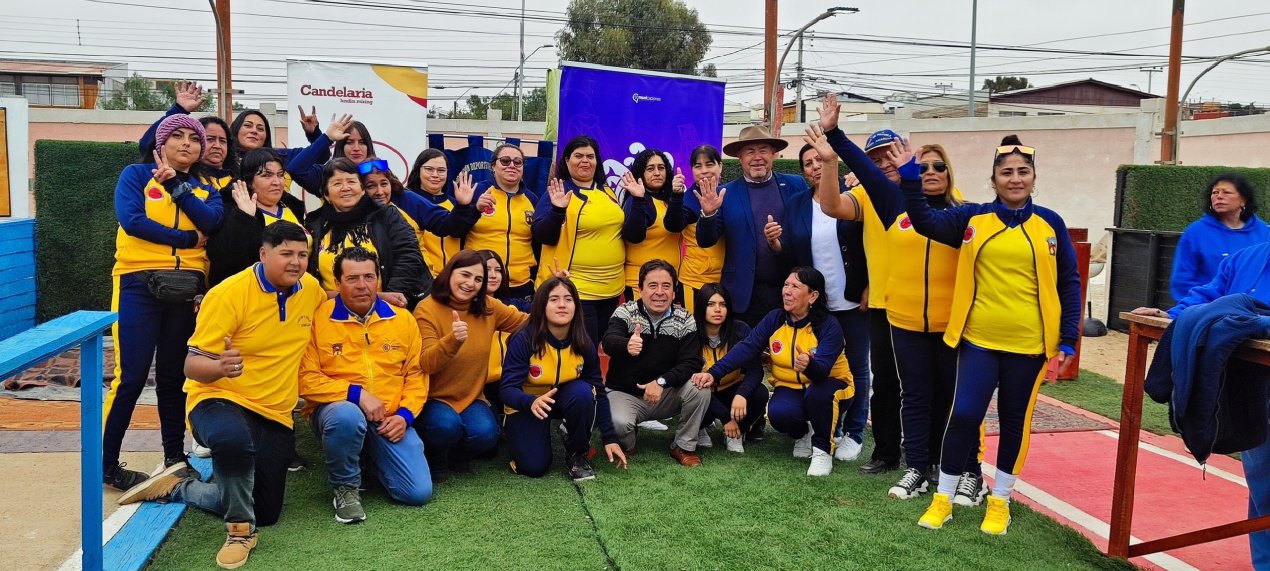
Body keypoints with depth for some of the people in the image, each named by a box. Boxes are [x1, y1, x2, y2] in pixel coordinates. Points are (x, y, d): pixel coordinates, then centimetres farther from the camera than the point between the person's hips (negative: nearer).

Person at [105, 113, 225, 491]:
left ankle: (175, 456, 19)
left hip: (186, 291, 4)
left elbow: (213, 222, -7)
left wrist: (177, 183, -12)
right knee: (131, 376, -7)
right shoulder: (136, 174, 4)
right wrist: (188, 239, -8)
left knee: (174, 376, 10)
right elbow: (130, 220, -13)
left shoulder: (205, 189, 14)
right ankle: (107, 464, 4)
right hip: (139, 286, -4)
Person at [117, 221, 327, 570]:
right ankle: (241, 529, -15)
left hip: (275, 414, 6)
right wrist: (220, 366, -39)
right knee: (234, 439, -42)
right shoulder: (229, 294, -16)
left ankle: (178, 487, 27)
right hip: (221, 399, -5)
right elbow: (192, 365, -17)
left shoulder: (310, 289, 0)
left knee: (265, 513, 6)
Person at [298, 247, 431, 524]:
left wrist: (405, 414, -6)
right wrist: (356, 394, -18)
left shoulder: (403, 319, 6)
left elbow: (416, 374, 10)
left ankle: (371, 456, 22)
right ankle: (345, 486, -10)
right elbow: (306, 378, -9)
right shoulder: (318, 318, -5)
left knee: (419, 492, -11)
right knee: (347, 417, -42)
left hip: (389, 421, 3)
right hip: (338, 408, -3)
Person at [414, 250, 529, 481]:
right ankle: (435, 459, 3)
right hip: (434, 399, -3)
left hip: (471, 398, 4)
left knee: (485, 433, -25)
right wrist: (452, 340, -41)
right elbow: (426, 364, -22)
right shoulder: (427, 310, -13)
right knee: (447, 426, -34)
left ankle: (457, 454, 11)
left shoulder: (488, 307, 1)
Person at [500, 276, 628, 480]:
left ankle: (577, 454, -8)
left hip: (565, 398, 3)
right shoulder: (524, 340, -27)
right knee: (534, 467, -20)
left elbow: (599, 392, -8)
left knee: (583, 392, -32)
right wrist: (531, 402, -51)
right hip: (526, 404, -3)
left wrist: (610, 438, -12)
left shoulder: (583, 344, -17)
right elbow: (507, 389, -29)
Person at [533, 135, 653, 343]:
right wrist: (557, 210, -28)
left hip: (612, 289, 6)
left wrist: (638, 200, -4)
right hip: (574, 290, -6)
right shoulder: (558, 192, -5)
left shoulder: (608, 192, 12)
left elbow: (633, 235, 7)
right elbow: (542, 237, -13)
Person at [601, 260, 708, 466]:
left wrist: (661, 381, -31)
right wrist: (627, 346, -56)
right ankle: (626, 448, 6)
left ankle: (684, 447, -1)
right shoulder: (625, 313, -10)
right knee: (618, 423, -33)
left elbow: (691, 363, -14)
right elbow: (609, 342, -31)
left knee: (700, 389, -24)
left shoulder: (685, 321, -5)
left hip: (666, 395, 2)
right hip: (624, 393, -2)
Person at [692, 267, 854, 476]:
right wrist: (714, 373, -29)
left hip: (828, 384, -3)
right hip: (790, 387, 3)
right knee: (779, 413, -30)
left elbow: (822, 369, -34)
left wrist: (809, 365, -58)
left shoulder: (828, 326, -20)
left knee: (818, 393, -38)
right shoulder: (774, 320, -8)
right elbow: (746, 348, -16)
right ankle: (802, 435, 8)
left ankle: (822, 450, -12)